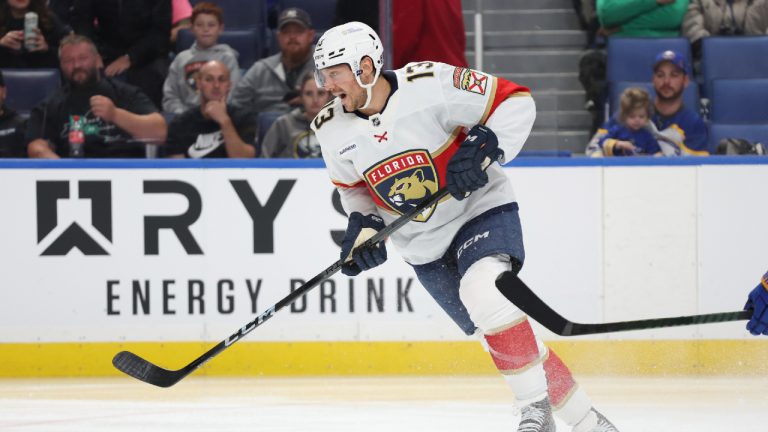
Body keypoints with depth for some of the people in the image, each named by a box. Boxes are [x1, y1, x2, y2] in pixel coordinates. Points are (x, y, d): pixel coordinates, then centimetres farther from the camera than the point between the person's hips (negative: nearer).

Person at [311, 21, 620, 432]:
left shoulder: (429, 84, -22)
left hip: (480, 209, -5)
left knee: (482, 290, -33)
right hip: (424, 245, 5)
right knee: (510, 338, 2)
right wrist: (361, 225, -6)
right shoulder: (332, 129, -6)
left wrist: (486, 146, -27)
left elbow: (516, 102, -14)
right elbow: (354, 188, 12)